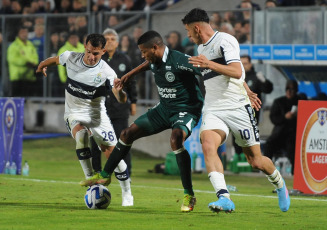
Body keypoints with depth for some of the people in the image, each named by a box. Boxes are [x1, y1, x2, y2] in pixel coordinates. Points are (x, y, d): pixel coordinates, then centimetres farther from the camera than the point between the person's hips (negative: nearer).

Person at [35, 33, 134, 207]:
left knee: (112, 153, -4)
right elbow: (54, 60, 13)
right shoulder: (71, 58, -12)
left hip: (97, 114, 0)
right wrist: (42, 66, 31)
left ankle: (127, 194, 15)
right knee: (81, 135, -33)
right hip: (74, 113, 0)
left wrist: (120, 91, -48)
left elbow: (121, 100, -26)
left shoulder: (106, 72, -19)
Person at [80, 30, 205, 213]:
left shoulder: (179, 61, -26)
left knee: (176, 140, -36)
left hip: (186, 110, -9)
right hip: (164, 108, 9)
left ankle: (189, 196, -26)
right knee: (128, 133, 10)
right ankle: (105, 176, 29)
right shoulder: (155, 62, 0)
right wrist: (130, 74, 34)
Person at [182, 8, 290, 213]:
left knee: (256, 161, 1)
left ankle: (279, 184, 34)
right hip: (213, 110, 6)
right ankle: (224, 198, -34)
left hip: (238, 108, -6)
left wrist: (209, 64, -34)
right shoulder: (201, 48, 15)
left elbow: (237, 72, -24)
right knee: (208, 145, -26)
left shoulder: (225, 40, -11)